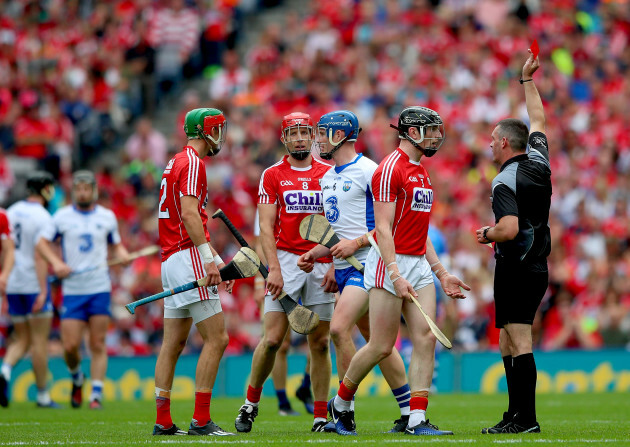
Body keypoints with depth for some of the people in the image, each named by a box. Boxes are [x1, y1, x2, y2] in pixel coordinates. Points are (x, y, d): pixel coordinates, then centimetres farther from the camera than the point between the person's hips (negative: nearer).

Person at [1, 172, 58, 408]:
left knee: (22, 340, 13)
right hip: (33, 284, -6)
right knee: (40, 340, 1)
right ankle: (42, 395, 5)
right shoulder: (42, 218, -12)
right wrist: (43, 291, -20)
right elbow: (40, 256, -19)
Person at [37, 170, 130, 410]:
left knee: (98, 345, -5)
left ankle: (96, 395, -1)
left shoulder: (107, 217, 8)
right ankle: (77, 379, 24)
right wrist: (56, 262, -10)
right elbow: (42, 242, 6)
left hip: (100, 289, 0)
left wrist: (123, 254, -3)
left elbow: (116, 244, 19)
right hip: (72, 289, 0)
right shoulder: (62, 216, 4)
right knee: (70, 346, -6)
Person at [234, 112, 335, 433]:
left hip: (321, 264, 2)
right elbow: (266, 227, 0)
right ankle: (251, 403, 9)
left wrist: (335, 266, -2)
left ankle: (320, 417, 7)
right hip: (286, 260, -2)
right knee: (273, 338, -9)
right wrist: (274, 269, -11)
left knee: (320, 343, 2)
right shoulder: (272, 175, 5)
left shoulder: (329, 174, 10)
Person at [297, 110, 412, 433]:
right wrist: (316, 253, 10)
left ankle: (345, 410, -13)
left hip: (366, 265, -9)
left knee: (339, 328, -19)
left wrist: (356, 243, -19)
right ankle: (408, 411, 16)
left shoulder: (368, 172, -11)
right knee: (375, 339, 10)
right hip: (343, 269, 9)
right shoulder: (328, 179, 17)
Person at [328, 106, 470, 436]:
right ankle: (341, 403, 17)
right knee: (381, 346, -5)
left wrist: (441, 273, 20)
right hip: (389, 263, -8)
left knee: (426, 338, -4)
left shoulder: (421, 173, 18)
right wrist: (395, 274, -26)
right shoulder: (391, 169, -11)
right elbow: (383, 228, -18)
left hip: (419, 264, 8)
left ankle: (417, 420, -6)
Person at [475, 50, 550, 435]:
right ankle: (517, 415, 13)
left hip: (515, 269, -8)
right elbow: (537, 121, 26)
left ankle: (526, 418, -16)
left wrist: (486, 234, -7)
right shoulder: (539, 162, 8)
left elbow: (509, 229, -27)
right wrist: (528, 80, 33)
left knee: (520, 344, -11)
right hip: (538, 269, 8)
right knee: (508, 343, 14)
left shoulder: (505, 182, -14)